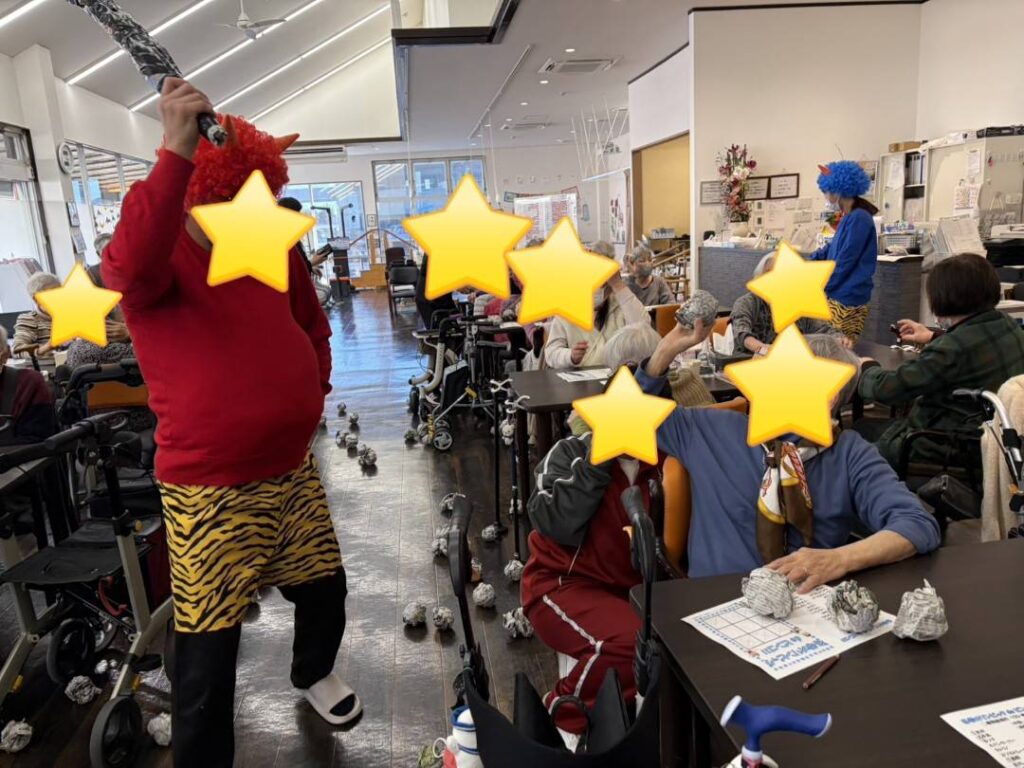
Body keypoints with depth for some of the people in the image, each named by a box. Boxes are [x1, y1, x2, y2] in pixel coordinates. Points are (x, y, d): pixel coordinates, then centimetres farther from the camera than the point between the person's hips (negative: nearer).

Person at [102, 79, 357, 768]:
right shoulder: (155, 257, -11)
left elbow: (313, 327, 21)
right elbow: (131, 266, -38)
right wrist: (177, 154, -46)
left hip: (294, 468, 6)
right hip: (209, 487, -5)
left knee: (324, 586, 20)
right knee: (209, 647, 0)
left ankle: (315, 672, 51)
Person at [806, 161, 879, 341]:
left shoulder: (859, 219, -16)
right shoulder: (849, 218, 16)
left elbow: (844, 262, -18)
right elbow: (832, 249, 26)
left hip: (846, 298, -9)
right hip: (840, 296, 9)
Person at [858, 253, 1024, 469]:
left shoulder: (950, 350, -30)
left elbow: (885, 389, -23)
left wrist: (868, 368, -1)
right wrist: (934, 337, 37)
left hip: (955, 451, -9)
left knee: (864, 429, 10)